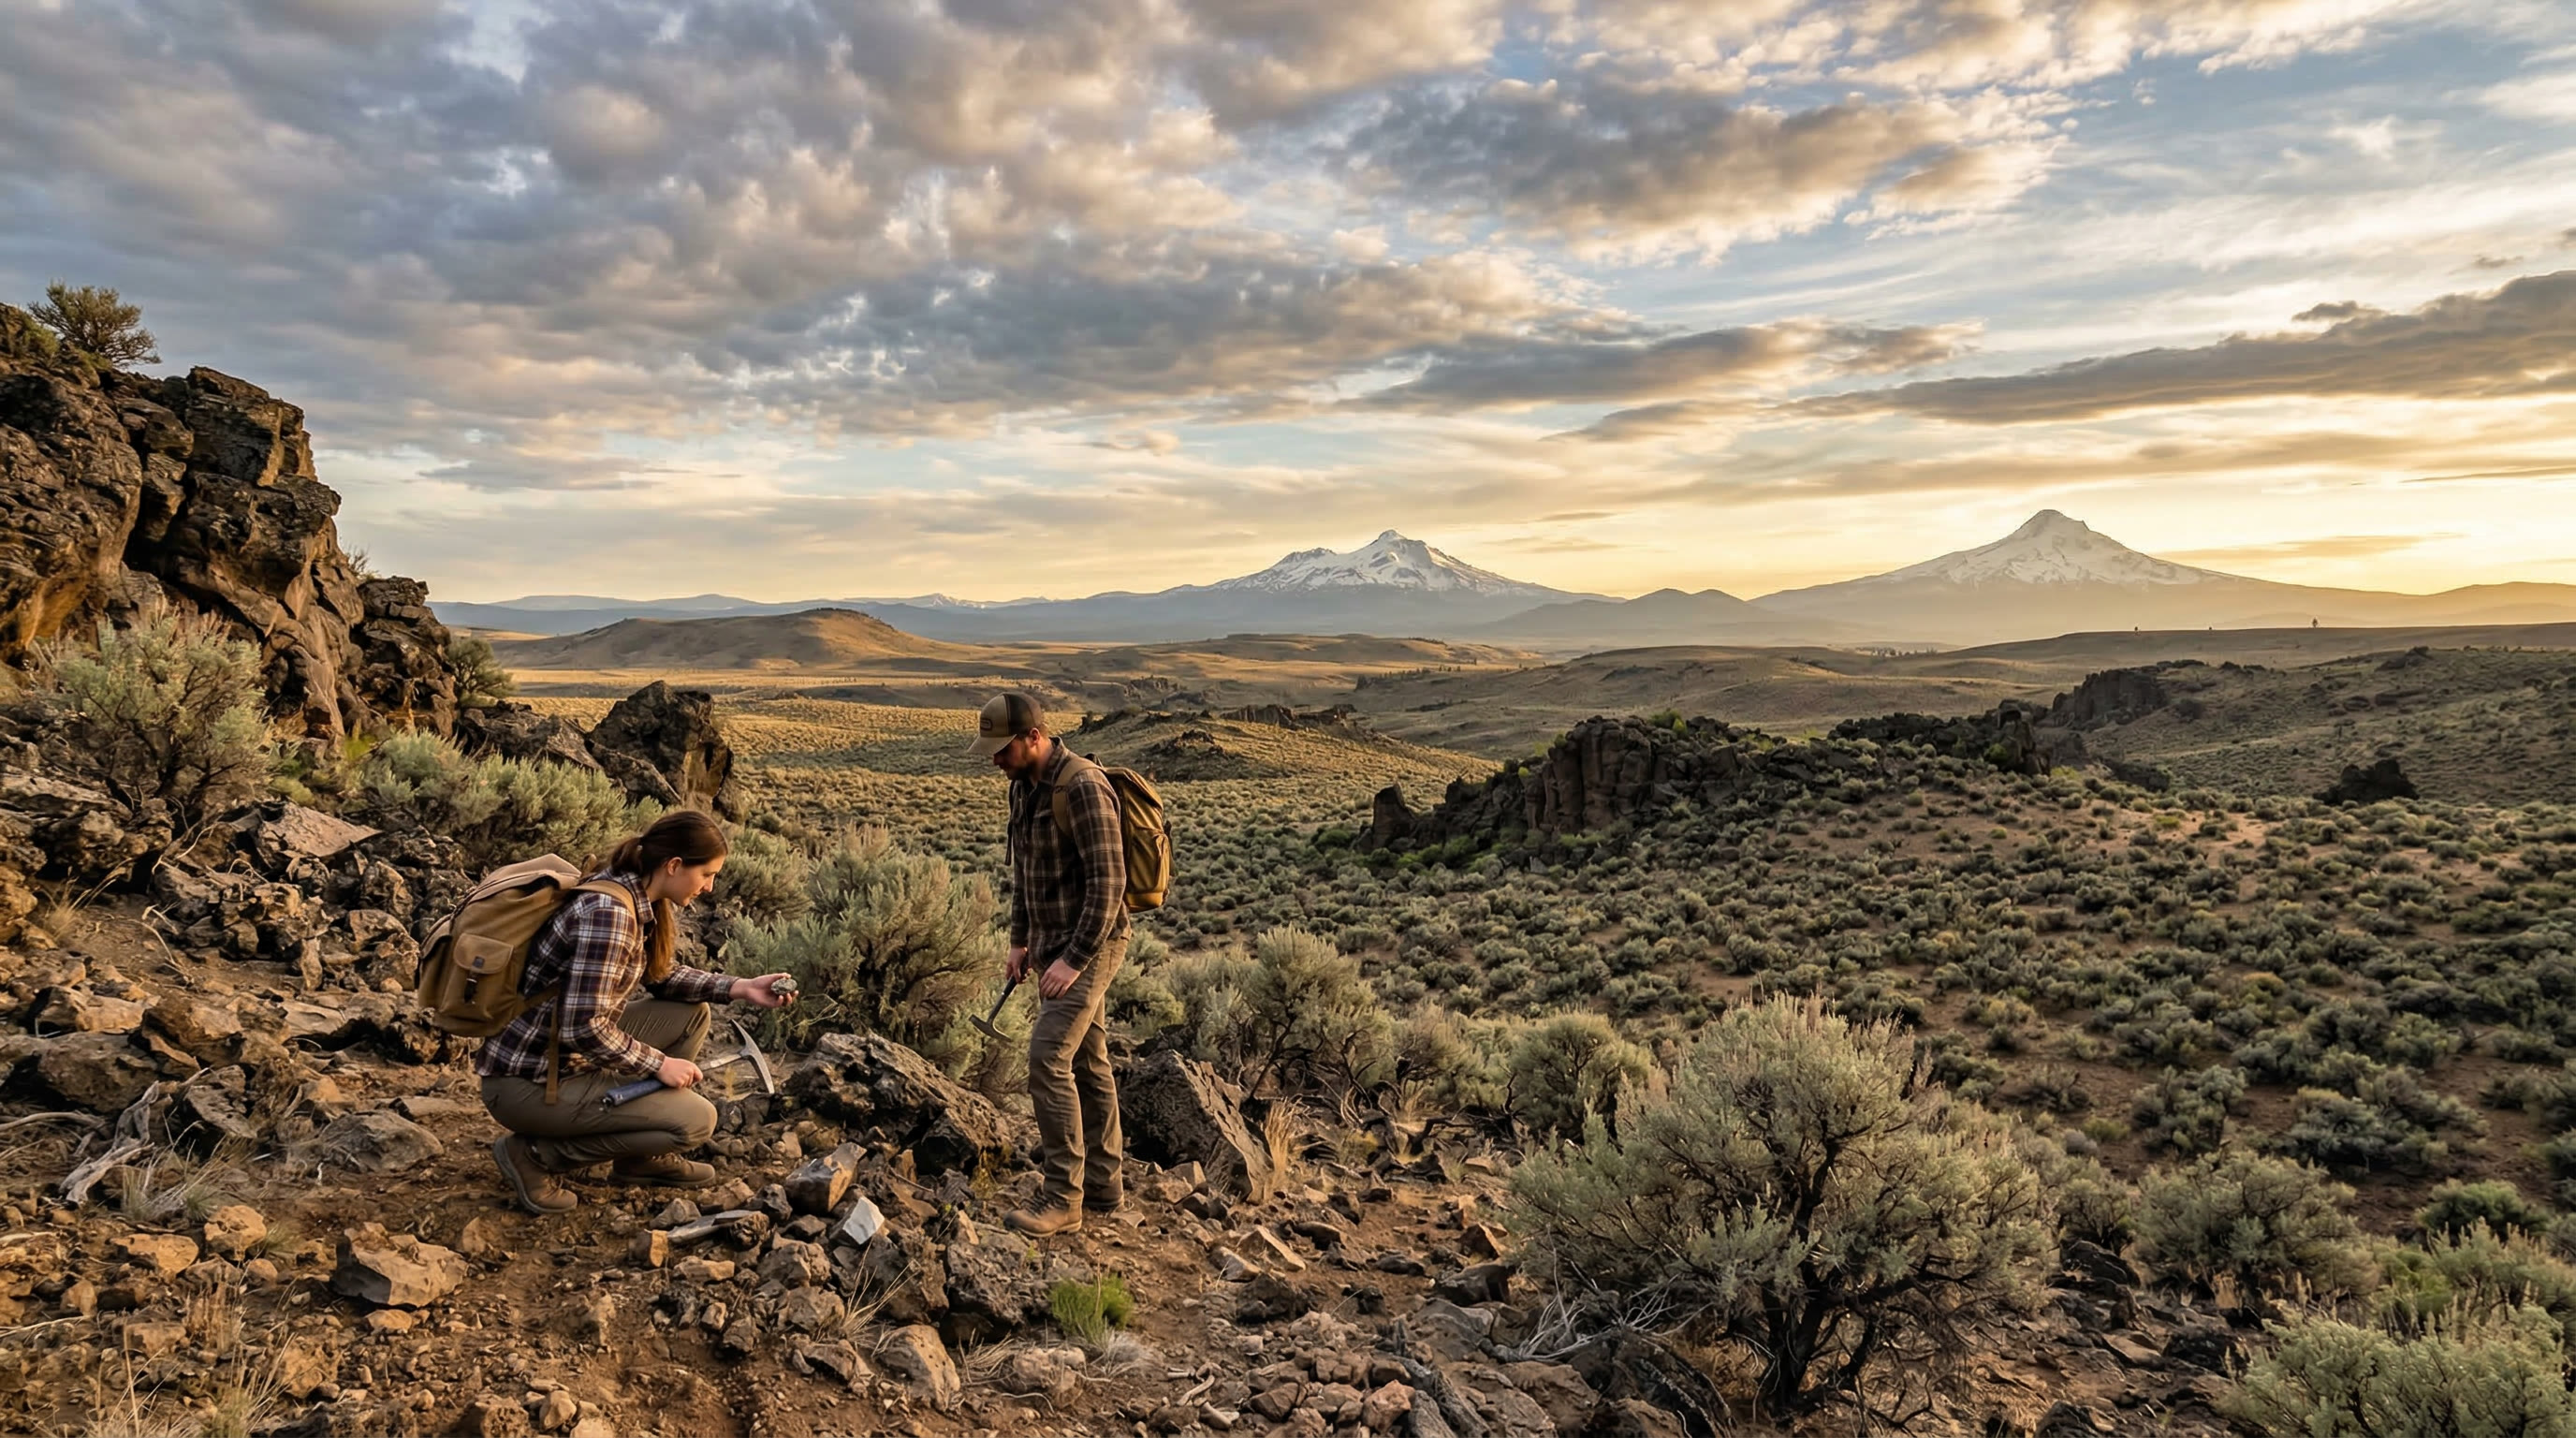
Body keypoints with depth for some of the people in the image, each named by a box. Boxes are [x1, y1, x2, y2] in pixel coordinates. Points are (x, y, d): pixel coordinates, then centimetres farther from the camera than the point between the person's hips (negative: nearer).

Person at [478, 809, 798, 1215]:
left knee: (693, 1013, 10)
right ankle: (534, 1154, -2)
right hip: (527, 1084, -9)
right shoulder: (609, 912, -26)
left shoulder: (639, 897, 1)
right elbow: (583, 1029, -28)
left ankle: (643, 1155, 18)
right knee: (696, 1120, -11)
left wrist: (739, 988, 5)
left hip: (569, 1054, 9)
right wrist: (658, 1064, -15)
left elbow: (661, 974, 17)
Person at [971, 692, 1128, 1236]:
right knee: (1088, 1062, 14)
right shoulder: (1024, 786, 8)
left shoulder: (1083, 788, -21)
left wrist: (1075, 960, -23)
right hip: (1052, 945, 9)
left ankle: (1062, 1198, -5)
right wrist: (1020, 940, 15)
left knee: (1048, 1057, -13)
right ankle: (1104, 1185, 23)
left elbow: (1109, 883, -23)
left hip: (1090, 945, -9)